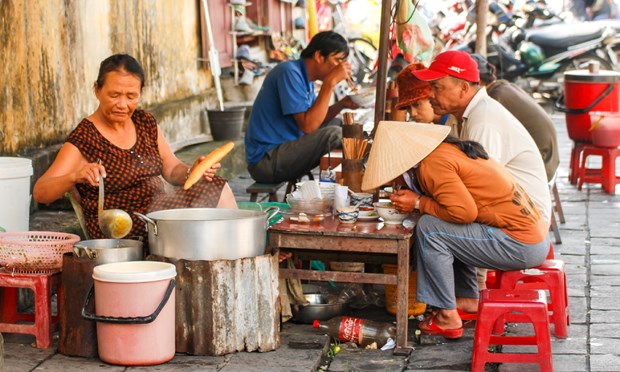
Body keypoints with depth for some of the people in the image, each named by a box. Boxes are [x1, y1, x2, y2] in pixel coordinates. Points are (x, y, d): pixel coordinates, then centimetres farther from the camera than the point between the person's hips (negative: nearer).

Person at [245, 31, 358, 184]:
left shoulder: (304, 75, 13)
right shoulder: (289, 72, -17)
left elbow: (316, 119, 18)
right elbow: (308, 126, -24)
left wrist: (342, 104, 2)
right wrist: (330, 82, -23)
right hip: (266, 161, -10)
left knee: (337, 124, 16)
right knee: (333, 134, -22)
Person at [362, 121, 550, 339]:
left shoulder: (432, 163, -15)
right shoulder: (445, 148, 13)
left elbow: (464, 211, -22)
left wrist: (419, 203, -9)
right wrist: (413, 199, 9)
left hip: (522, 246, -10)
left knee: (429, 228, -12)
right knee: (445, 227, 22)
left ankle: (448, 318, -5)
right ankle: (468, 300, 23)